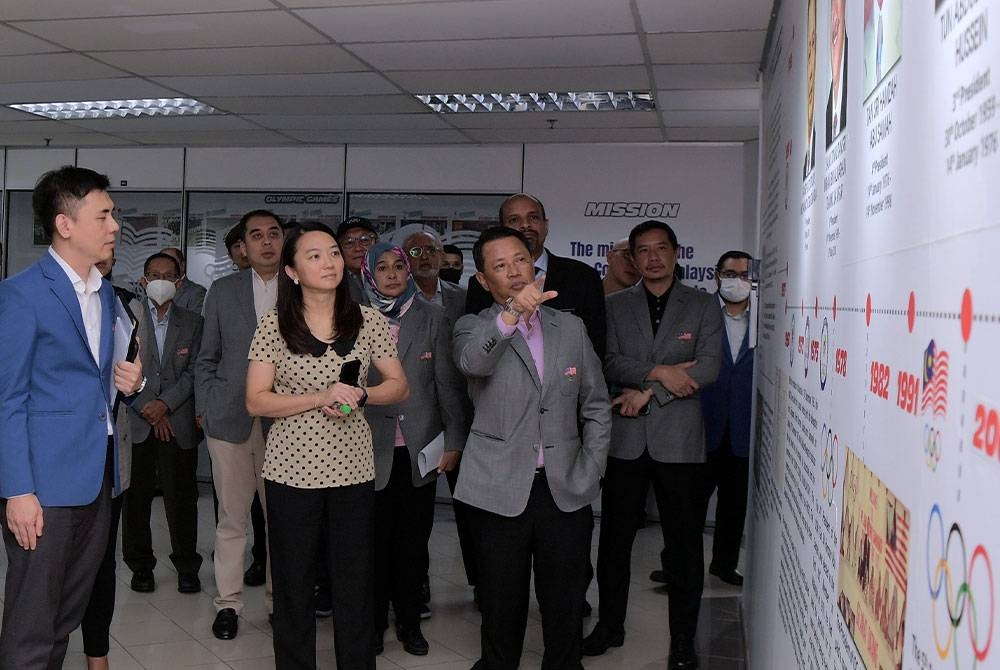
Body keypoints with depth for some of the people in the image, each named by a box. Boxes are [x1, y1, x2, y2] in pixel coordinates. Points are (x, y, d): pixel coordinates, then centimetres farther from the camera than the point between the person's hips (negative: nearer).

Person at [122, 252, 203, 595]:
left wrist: (165, 403, -10)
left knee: (182, 497, 4)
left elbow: (194, 371, 3)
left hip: (178, 423, 1)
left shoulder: (192, 322, 10)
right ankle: (141, 566, 20)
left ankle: (187, 567, 16)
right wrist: (149, 411, -6)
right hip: (135, 422, -1)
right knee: (135, 498, 6)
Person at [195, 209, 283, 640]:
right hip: (229, 419, 1)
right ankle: (228, 602, 20)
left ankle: (278, 599, 19)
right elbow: (206, 358, 12)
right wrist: (204, 409, 4)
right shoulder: (223, 291, 8)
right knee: (232, 517, 8)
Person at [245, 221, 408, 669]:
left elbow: (399, 387, 7)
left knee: (355, 586, 8)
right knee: (293, 586, 10)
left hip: (352, 468, 1)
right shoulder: (274, 325, -3)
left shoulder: (369, 321, 1)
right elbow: (256, 401, -5)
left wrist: (360, 396, -14)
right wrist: (321, 397, -18)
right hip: (292, 470, -1)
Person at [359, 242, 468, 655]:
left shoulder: (433, 317, 2)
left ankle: (410, 621, 24)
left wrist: (454, 440, -1)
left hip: (419, 446, 1)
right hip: (373, 446, -1)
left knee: (414, 539, 9)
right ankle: (375, 620, 23)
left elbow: (448, 383, 1)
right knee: (376, 537, 5)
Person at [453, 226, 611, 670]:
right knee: (501, 609, 11)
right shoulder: (473, 328, 0)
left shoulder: (571, 328, 9)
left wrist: (588, 477, 2)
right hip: (501, 491, -2)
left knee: (565, 611, 11)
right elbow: (472, 361, -25)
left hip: (566, 492, 2)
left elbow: (596, 407, 11)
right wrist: (511, 315, -42)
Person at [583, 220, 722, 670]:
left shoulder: (703, 306, 4)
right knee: (614, 538, 11)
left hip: (678, 439, -1)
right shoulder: (615, 306, 8)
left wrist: (647, 393, -12)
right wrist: (657, 372, -17)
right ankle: (610, 625, 27)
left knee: (683, 544, 5)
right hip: (624, 438, 2)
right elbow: (607, 364, -2)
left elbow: (708, 367, -7)